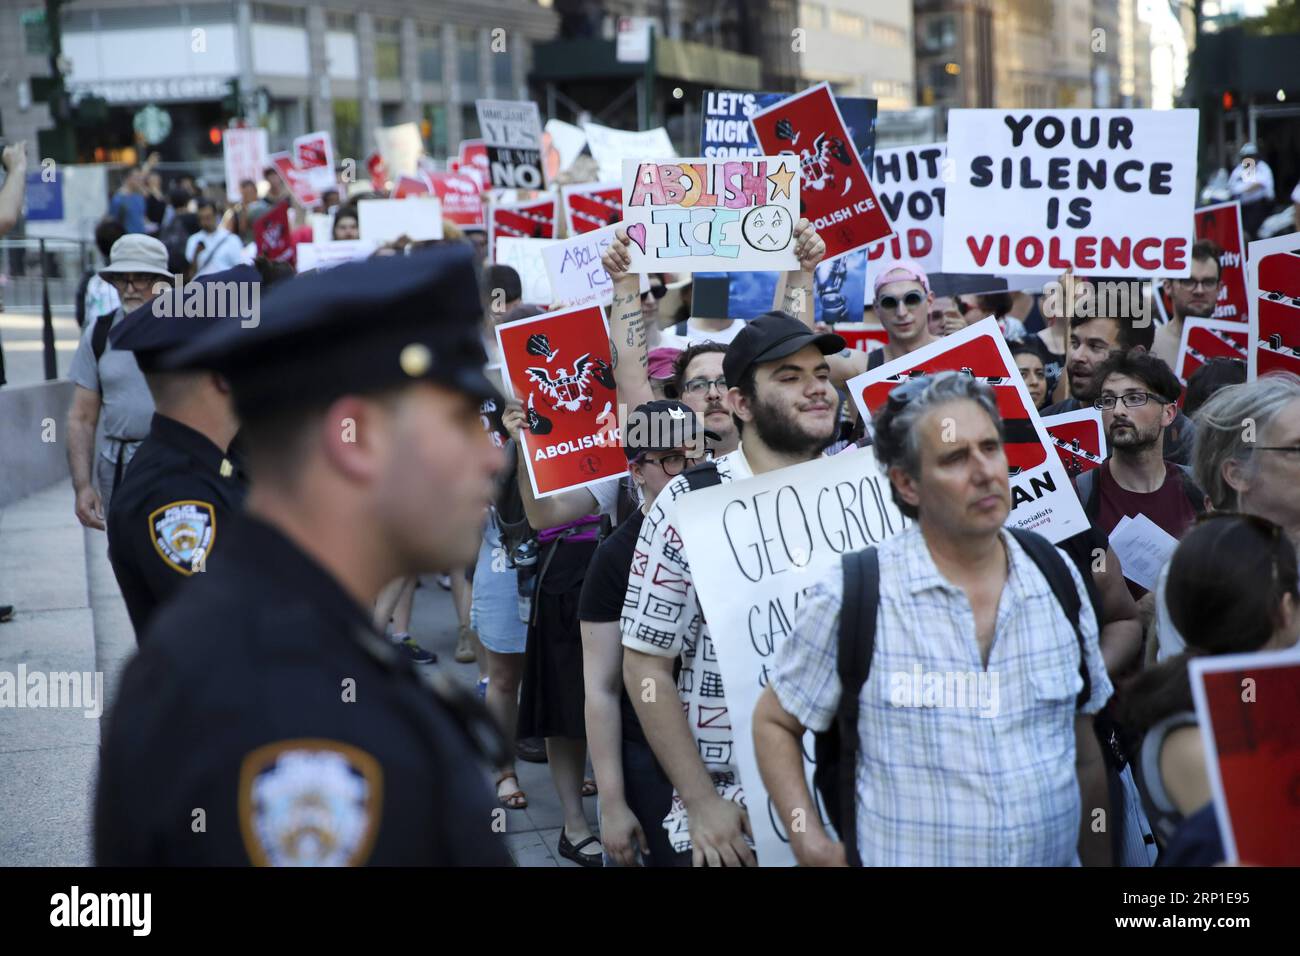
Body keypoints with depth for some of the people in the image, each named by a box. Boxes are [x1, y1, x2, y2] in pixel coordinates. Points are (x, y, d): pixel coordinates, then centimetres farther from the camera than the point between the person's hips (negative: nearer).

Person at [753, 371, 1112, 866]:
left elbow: (1083, 720, 10)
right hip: (906, 861, -4)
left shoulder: (1058, 577, 0)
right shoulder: (850, 597, -12)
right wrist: (811, 844, -12)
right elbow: (773, 722, -2)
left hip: (1055, 858, 4)